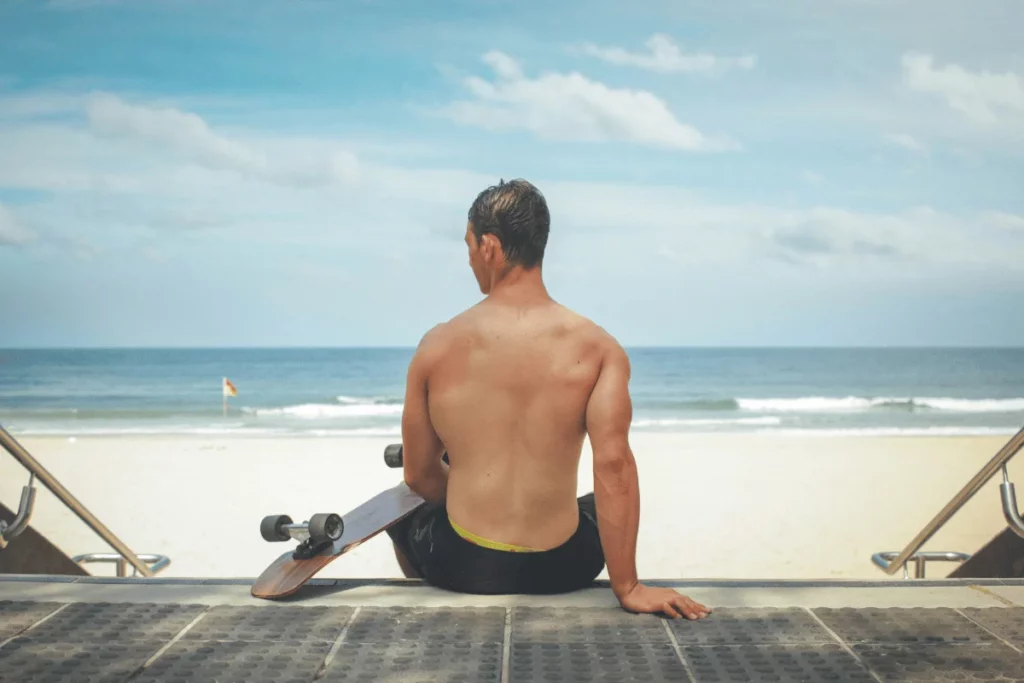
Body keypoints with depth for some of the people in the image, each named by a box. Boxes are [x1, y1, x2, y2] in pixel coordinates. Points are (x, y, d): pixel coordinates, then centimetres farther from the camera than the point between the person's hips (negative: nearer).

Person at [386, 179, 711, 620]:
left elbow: (418, 475, 0)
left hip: (461, 567, 0)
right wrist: (627, 587, -16)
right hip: (559, 571, 0)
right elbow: (613, 464, -21)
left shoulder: (438, 347, -8)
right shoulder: (597, 348, -10)